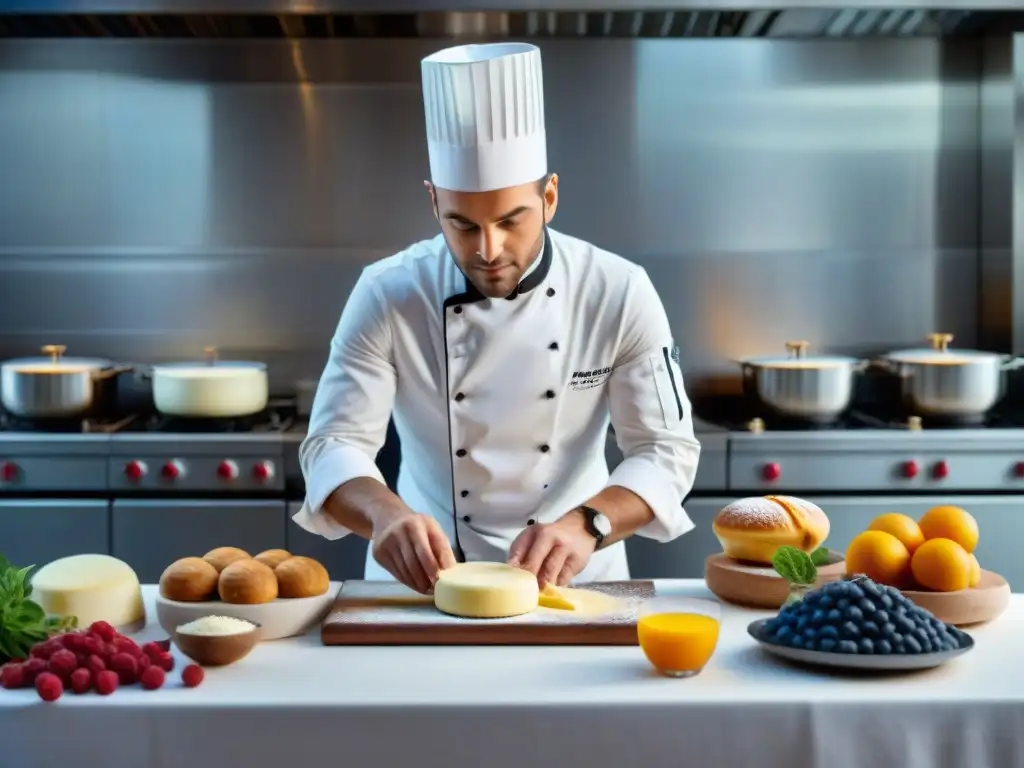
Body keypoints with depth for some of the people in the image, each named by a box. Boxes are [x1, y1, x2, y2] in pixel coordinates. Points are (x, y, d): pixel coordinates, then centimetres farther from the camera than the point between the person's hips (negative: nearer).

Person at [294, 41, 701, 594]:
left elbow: (666, 449, -10)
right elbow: (335, 444, -12)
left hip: (573, 579, 1)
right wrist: (386, 514, -34)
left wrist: (585, 525, -29)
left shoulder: (619, 294, -11)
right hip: (425, 578, -1)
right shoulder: (387, 296, -11)